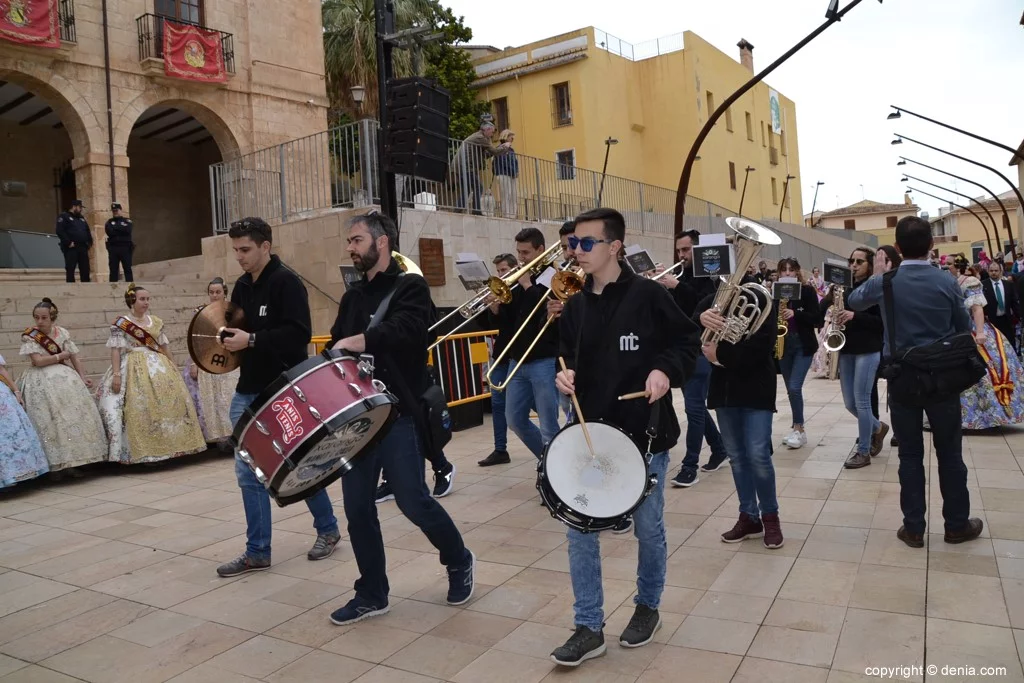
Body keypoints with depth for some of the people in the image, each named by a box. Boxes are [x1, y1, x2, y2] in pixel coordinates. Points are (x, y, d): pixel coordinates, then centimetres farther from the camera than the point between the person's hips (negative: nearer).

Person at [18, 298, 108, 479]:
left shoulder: (62, 333, 6)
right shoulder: (30, 336, -3)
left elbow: (74, 357, 7)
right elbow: (38, 361, -12)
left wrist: (83, 378, -2)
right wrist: (61, 355, -4)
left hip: (65, 378, 3)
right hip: (42, 382, -3)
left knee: (74, 415, -5)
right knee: (49, 420, -13)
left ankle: (71, 462, -1)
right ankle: (54, 465, -9)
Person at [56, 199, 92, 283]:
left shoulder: (81, 218, 22)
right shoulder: (64, 217, -1)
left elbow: (87, 231, 25)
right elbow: (60, 231, -12)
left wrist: (89, 242, 9)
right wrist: (68, 243, -19)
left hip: (83, 248, 7)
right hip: (71, 249, -7)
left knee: (85, 270, 5)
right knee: (70, 270, -5)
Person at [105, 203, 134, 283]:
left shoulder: (127, 220, 11)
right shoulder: (109, 222, 15)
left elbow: (127, 230, -9)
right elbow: (109, 232, -4)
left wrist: (115, 228, -3)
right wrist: (121, 230, -4)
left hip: (125, 248, -2)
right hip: (113, 248, 2)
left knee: (128, 269, -2)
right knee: (113, 270, 2)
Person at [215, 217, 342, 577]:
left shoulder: (286, 282, -12)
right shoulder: (242, 286, 11)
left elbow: (300, 333, -22)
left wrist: (252, 340, -24)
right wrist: (229, 339, 0)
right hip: (248, 392, 7)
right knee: (248, 472, 6)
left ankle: (328, 529, 28)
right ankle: (257, 552, 15)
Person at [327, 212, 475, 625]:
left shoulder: (410, 287, -3)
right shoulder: (352, 296, 17)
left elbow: (404, 329, -22)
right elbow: (338, 345, 18)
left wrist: (359, 340, -29)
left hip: (398, 414, -6)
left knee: (412, 501, -2)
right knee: (357, 508, 6)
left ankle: (459, 561, 25)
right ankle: (372, 595, 22)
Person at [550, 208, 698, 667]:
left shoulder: (647, 295, -10)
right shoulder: (575, 307, 5)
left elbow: (687, 340, -3)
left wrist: (666, 370, -20)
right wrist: (565, 375, -5)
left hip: (644, 431, -4)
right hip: (591, 431, 4)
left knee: (648, 527, 12)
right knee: (580, 528, 2)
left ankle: (648, 606, 37)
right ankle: (589, 627, 15)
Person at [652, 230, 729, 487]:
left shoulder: (708, 276, -7)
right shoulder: (680, 277, 13)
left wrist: (677, 286, -30)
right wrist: (660, 287, -11)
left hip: (700, 350, -8)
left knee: (693, 408, -8)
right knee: (697, 406, 15)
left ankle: (689, 467, -5)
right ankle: (720, 451, 30)